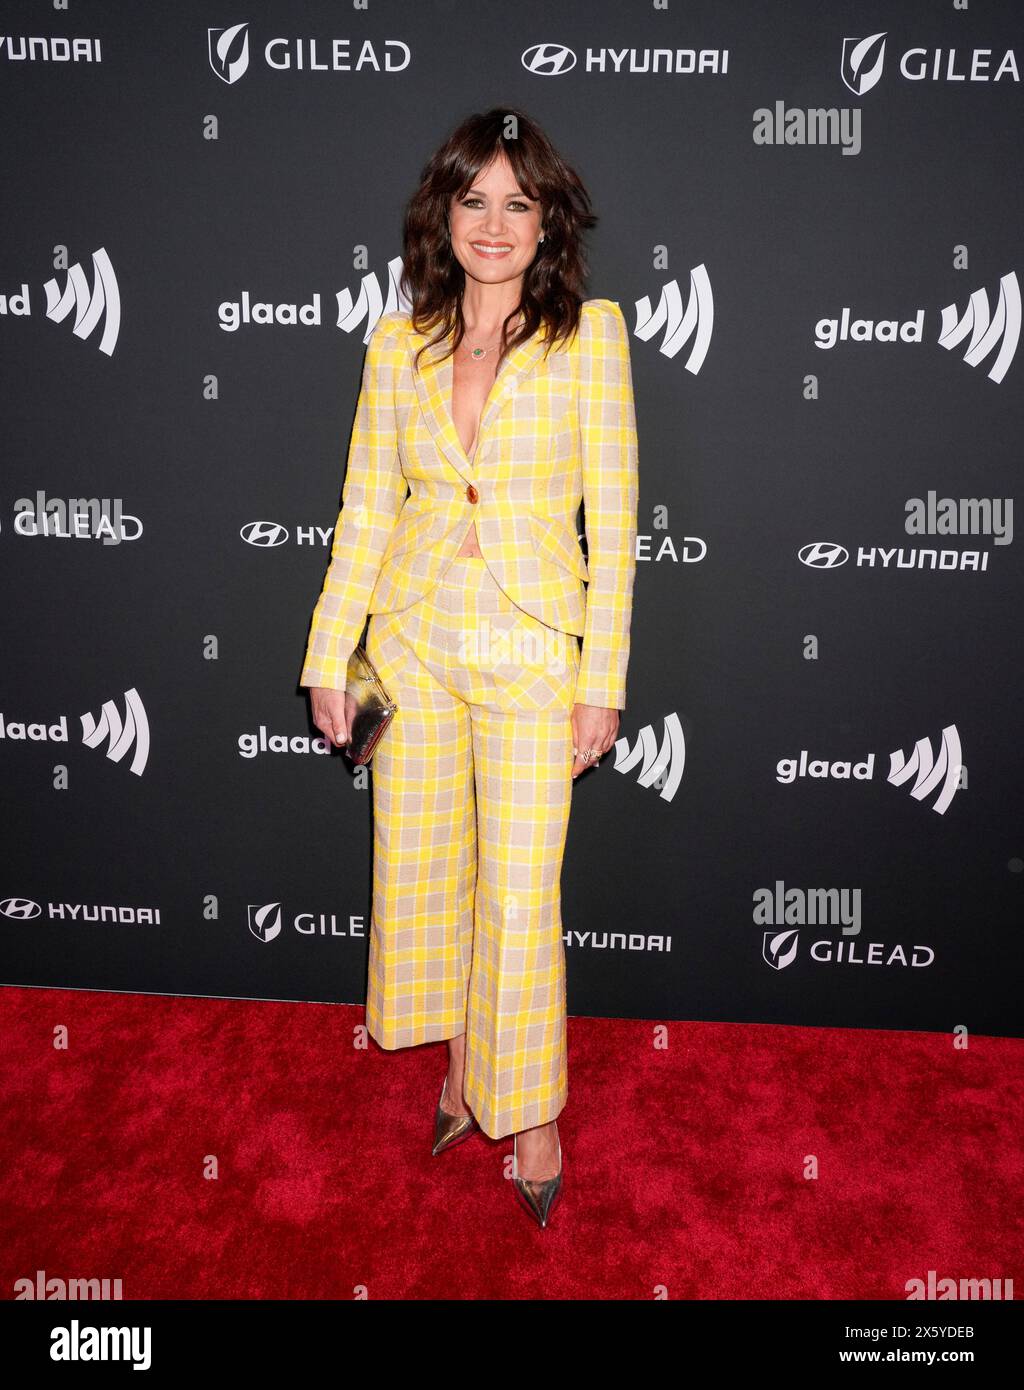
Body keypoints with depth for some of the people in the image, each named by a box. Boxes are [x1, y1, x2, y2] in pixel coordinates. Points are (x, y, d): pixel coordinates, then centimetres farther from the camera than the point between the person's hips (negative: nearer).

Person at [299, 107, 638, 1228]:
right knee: (420, 871, 12)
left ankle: (528, 1104, 25)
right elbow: (367, 507, 7)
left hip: (532, 649, -3)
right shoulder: (399, 341, 5)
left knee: (523, 893, 0)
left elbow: (612, 516, -5)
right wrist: (330, 657, 4)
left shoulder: (590, 333, -3)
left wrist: (603, 681, -8)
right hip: (412, 640, 3)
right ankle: (461, 1063, 37)